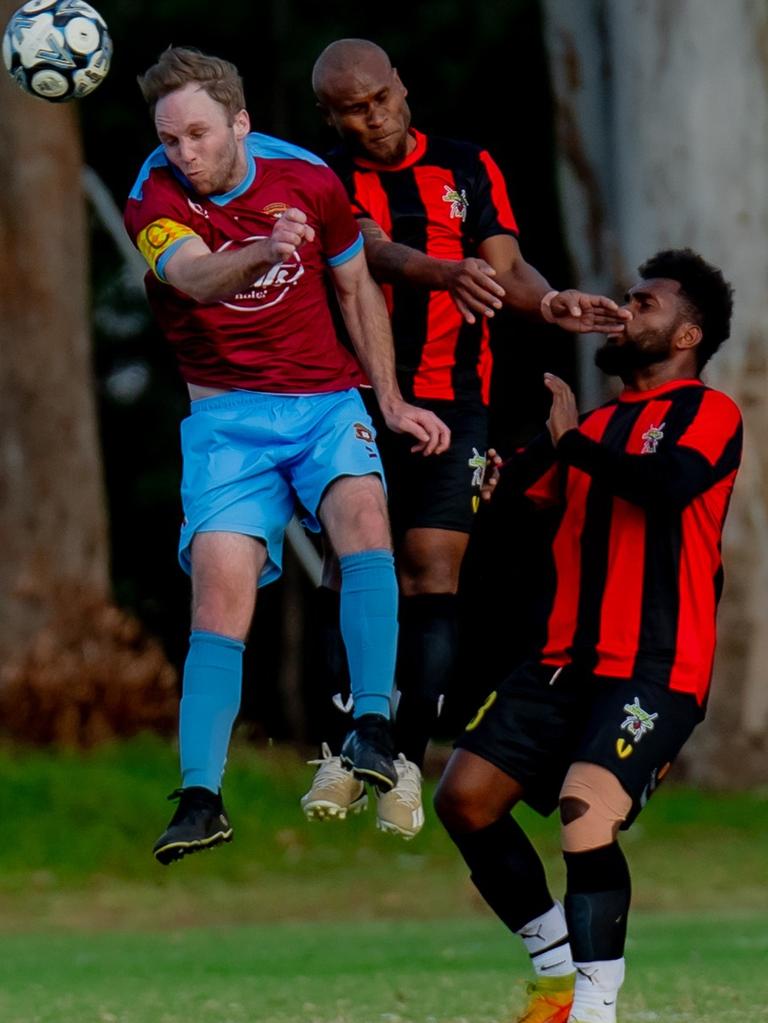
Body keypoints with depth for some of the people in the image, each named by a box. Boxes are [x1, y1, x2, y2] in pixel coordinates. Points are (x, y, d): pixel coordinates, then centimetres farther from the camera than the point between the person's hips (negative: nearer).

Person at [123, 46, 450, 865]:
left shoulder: (306, 177, -2)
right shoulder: (154, 201, -10)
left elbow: (356, 287, 14)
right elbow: (195, 278, -33)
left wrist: (391, 400, 10)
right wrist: (265, 251, -54)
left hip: (327, 398, 1)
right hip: (227, 414, -1)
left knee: (361, 508, -29)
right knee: (220, 584, -17)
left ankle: (373, 727, -35)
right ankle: (200, 797, -16)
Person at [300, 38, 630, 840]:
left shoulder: (469, 169, 10)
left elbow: (505, 266, 3)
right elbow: (374, 251, -17)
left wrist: (549, 302, -20)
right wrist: (447, 272, -37)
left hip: (453, 403, 1)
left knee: (431, 579, -7)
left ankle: (407, 761, -2)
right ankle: (342, 754, 6)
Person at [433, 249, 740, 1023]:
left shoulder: (709, 413, -1)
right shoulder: (597, 425, 22)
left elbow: (669, 487, -21)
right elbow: (513, 489, 22)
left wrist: (570, 441, -19)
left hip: (655, 671, -8)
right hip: (568, 662, 8)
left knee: (585, 809, -27)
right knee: (463, 795, 1)